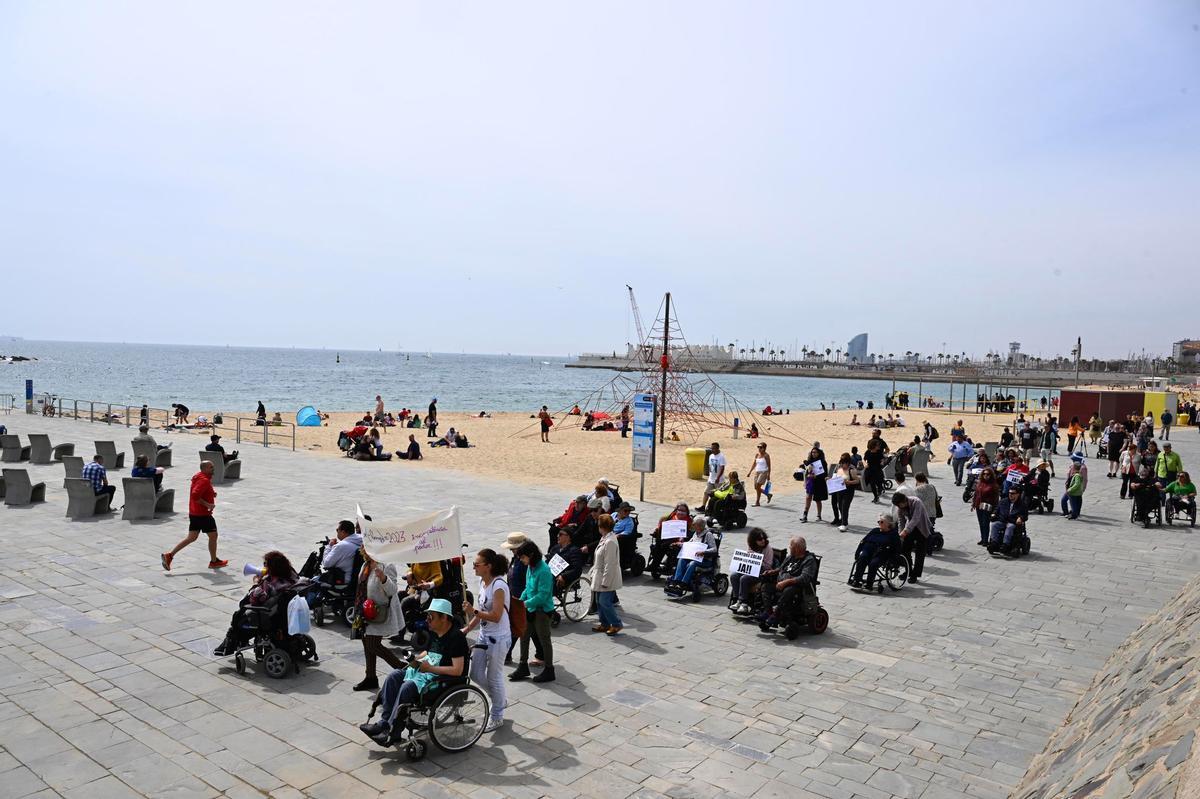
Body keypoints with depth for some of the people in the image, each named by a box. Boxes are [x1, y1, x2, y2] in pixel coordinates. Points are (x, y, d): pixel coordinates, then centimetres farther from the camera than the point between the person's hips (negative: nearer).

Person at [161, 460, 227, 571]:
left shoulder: (198, 476, 13)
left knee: (191, 537, 12)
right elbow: (195, 496, -29)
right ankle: (214, 562, 17)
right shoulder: (204, 480, -20)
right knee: (213, 535, 5)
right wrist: (207, 504, -23)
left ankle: (169, 555, 7)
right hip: (203, 514, -10)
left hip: (194, 513, 10)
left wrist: (211, 494, 11)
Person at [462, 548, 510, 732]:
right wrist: (467, 629, 8)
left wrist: (473, 611, -30)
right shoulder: (483, 582, 4)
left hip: (498, 638, -9)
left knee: (494, 677, 5)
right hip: (484, 635, 9)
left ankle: (497, 717, 24)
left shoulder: (499, 586, -22)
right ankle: (500, 699, 38)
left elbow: (495, 616, -24)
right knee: (476, 674, 14)